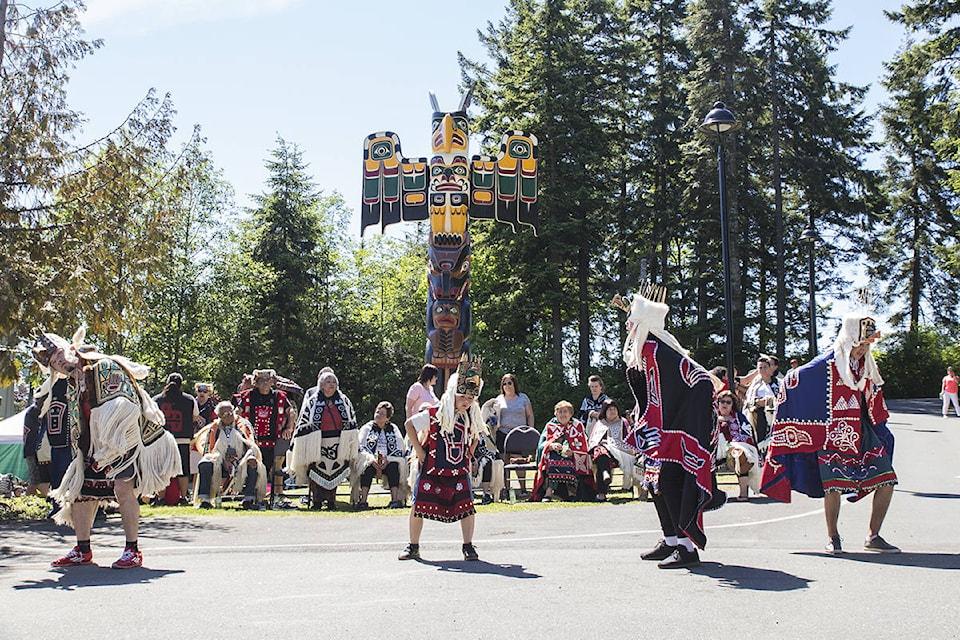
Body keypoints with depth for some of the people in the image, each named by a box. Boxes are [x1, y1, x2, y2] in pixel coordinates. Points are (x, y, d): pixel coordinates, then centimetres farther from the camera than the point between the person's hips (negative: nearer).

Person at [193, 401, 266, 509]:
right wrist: (223, 461, -14)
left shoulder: (242, 426, 14)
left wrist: (251, 456, -19)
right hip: (219, 467, 0)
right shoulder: (214, 429, 14)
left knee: (253, 464, -32)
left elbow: (251, 446, 5)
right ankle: (204, 499, -27)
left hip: (240, 465, 0)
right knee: (205, 465, -30)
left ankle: (248, 499, -29)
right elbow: (209, 450, 4)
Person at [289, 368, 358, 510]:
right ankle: (316, 501, 7)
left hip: (338, 443, 2)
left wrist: (352, 446, 9)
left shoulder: (344, 400, 9)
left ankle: (331, 501, 12)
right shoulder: (312, 401, 2)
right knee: (317, 471, -3)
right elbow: (304, 422, 3)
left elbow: (351, 423, 12)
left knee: (335, 472, 3)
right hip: (317, 443, -2)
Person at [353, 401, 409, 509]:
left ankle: (395, 499, -36)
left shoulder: (393, 429, 14)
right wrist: (371, 459, -20)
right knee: (368, 467, -34)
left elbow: (400, 449, 4)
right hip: (371, 461, -1)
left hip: (388, 462, 1)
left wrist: (387, 459, -14)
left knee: (394, 466, -32)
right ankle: (363, 500, -40)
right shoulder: (366, 428, 13)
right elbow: (360, 448, -2)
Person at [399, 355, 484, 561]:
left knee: (467, 507, -6)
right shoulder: (434, 414, -13)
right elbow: (409, 424, -3)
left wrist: (470, 452, 10)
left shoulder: (472, 417, 1)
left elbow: (476, 434, 23)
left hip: (459, 471, 3)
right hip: (432, 470, -2)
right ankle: (413, 547, 17)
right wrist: (419, 450, -5)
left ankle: (468, 546, 9)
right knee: (419, 506, 2)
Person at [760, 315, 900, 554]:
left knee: (886, 481, 0)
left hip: (863, 433, 6)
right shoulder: (827, 364, -11)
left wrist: (881, 431, 27)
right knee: (833, 486, -12)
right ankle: (832, 537, 11)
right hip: (832, 433, -6)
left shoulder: (867, 365, 8)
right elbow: (791, 380, -3)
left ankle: (873, 536, 14)